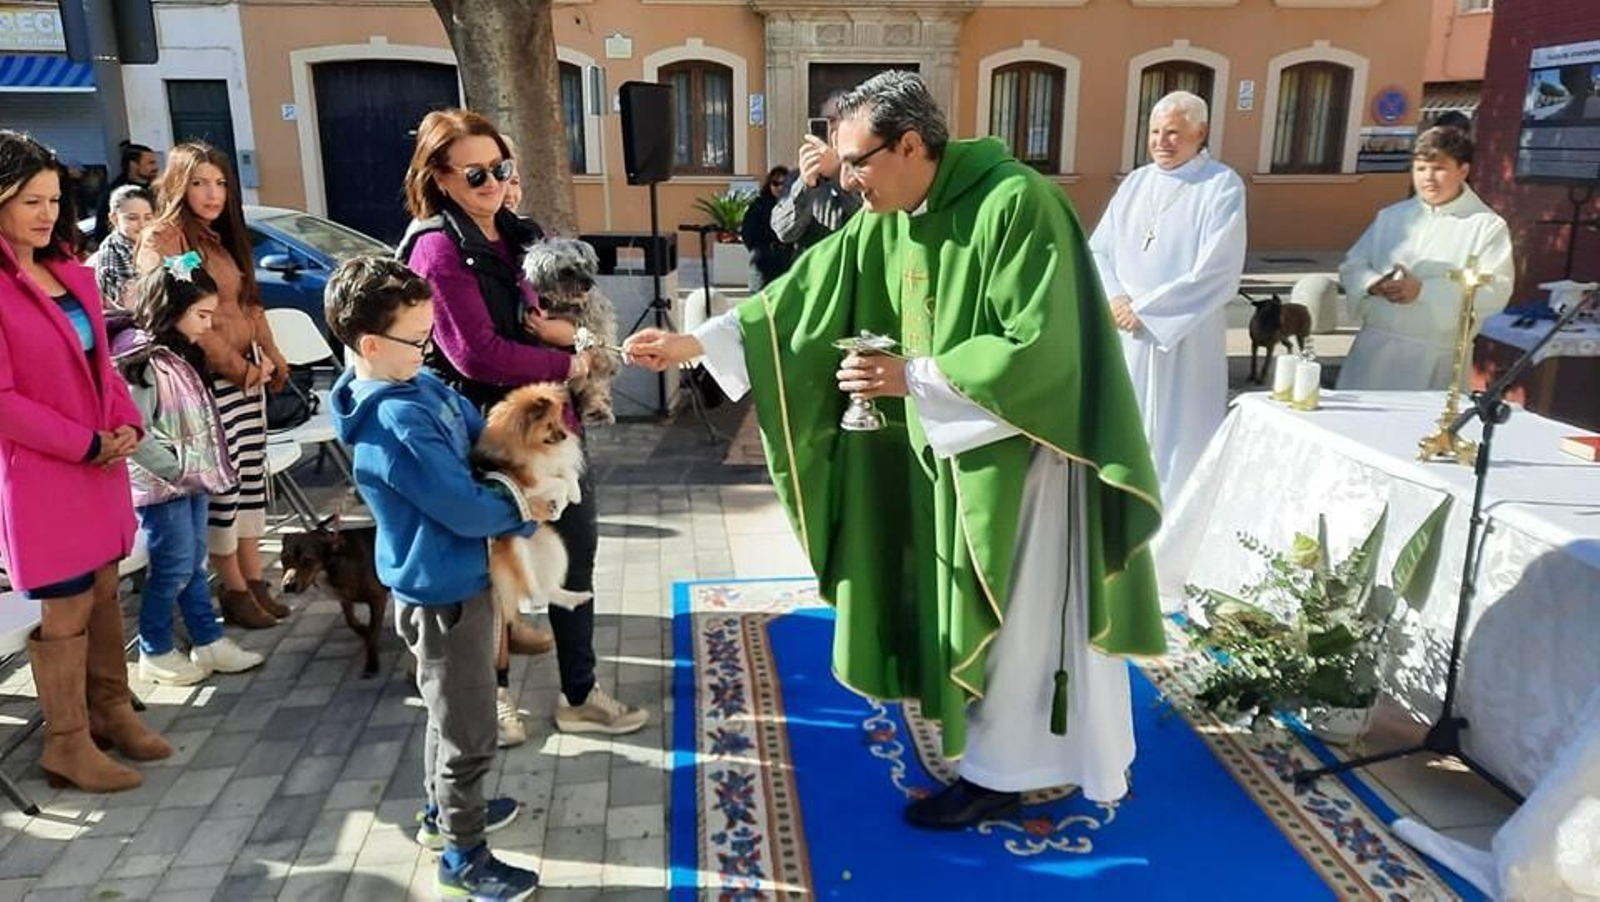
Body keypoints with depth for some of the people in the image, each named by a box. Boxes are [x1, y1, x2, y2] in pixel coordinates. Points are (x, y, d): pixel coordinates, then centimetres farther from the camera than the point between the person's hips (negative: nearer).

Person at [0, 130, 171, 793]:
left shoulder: (73, 275, 10)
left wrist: (126, 424, -1)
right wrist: (88, 445, -14)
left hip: (102, 465, 7)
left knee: (103, 595, 16)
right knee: (62, 611, 3)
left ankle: (111, 710, 31)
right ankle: (68, 744, 17)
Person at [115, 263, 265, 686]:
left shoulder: (180, 356, 9)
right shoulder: (144, 363, -19)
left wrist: (201, 471, 10)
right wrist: (177, 469, -18)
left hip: (192, 480, 8)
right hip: (163, 486, -8)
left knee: (194, 565, 15)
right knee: (173, 570, 2)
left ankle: (208, 642, 24)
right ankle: (156, 654, 17)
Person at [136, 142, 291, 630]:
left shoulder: (224, 237, 16)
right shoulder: (160, 239, -10)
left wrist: (272, 357, 11)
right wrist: (236, 366, -14)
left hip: (247, 373, 8)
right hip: (205, 377, -8)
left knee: (252, 476, 10)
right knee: (221, 483, -2)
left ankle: (255, 579, 19)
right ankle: (234, 589, 8)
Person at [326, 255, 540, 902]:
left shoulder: (421, 384, 0)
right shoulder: (395, 423, -28)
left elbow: (480, 432, 12)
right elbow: (464, 509, -26)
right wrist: (521, 507, -8)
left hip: (451, 580, 10)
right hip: (442, 592, -10)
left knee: (450, 715, 27)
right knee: (469, 733, 6)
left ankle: (442, 812, 47)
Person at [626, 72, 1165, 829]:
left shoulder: (1015, 204, -23)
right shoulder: (885, 221, 0)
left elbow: (1038, 348, -26)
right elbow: (805, 291, 1)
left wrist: (914, 376, -23)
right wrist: (696, 343, -4)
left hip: (1018, 448, -8)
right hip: (947, 444, 8)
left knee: (1005, 614, 4)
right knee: (960, 605, 17)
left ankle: (998, 773, 23)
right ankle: (1038, 751, 36)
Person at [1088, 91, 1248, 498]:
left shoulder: (1223, 186, -6)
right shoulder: (1135, 182, 11)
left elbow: (1217, 273, -14)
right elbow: (1099, 250, 8)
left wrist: (1145, 309, -15)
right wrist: (1115, 300, -10)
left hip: (1185, 340, -5)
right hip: (1126, 336, 5)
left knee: (1178, 442, 0)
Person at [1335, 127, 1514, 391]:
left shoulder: (1488, 225, 1)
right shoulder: (1391, 216, 15)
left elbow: (1496, 290, -10)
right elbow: (1352, 265, 13)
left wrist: (1423, 291, -18)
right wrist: (1374, 283, -10)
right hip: (1374, 348, 4)